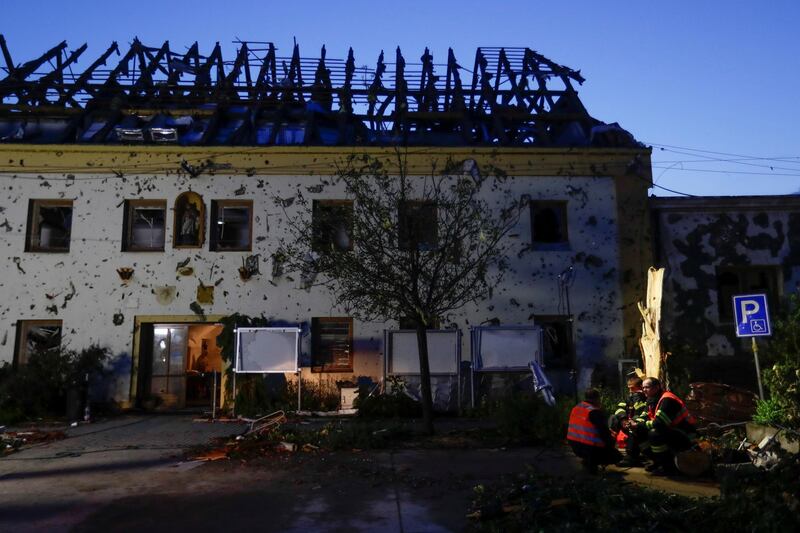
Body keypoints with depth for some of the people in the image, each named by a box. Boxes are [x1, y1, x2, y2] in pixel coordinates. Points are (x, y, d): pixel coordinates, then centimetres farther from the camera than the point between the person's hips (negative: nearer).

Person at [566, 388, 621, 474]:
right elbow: (604, 432, -16)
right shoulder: (595, 412, -17)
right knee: (616, 456, 8)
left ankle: (588, 460, 11)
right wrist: (611, 443, 2)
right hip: (590, 447, -8)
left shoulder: (576, 408, 8)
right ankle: (590, 462, -3)